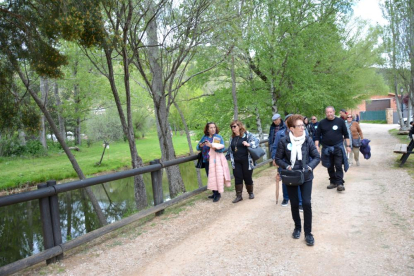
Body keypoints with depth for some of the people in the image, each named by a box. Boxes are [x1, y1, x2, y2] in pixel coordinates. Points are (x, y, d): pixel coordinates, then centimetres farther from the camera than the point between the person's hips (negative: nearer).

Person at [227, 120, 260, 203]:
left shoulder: (247, 135, -4)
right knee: (238, 179, 2)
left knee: (248, 178, 7)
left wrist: (249, 144, -30)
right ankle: (239, 195, 11)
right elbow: (230, 149, 24)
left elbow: (257, 140, -14)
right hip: (236, 162, 4)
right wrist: (227, 157, 27)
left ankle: (251, 193, 28)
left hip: (246, 161, -4)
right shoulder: (232, 138, 13)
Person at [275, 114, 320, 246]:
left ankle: (308, 232, 11)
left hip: (306, 176, 0)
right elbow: (278, 159, -3)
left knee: (306, 203, -5)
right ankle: (297, 227, 34)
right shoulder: (284, 141, -10)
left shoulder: (308, 140, -7)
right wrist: (287, 167, -18)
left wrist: (309, 167, -17)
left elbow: (317, 157, -1)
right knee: (294, 204, 11)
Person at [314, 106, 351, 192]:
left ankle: (339, 183, -3)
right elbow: (318, 136, 4)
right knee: (330, 167, 9)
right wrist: (316, 146, -6)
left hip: (338, 147, -2)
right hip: (326, 148, 2)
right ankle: (333, 182, 21)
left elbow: (346, 134, 6)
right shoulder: (322, 123, 2)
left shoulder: (340, 121, 1)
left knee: (338, 166, -7)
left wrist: (348, 145, 3)